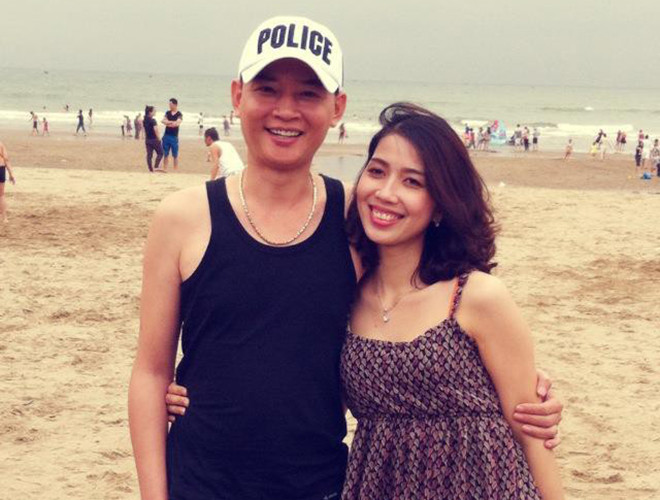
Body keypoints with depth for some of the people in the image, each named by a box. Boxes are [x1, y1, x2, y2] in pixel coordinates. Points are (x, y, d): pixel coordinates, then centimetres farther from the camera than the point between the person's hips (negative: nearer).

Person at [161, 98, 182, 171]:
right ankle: (165, 169, 13)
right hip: (166, 136, 4)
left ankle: (176, 170, 6)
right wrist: (172, 122, -16)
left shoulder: (179, 114, -3)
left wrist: (168, 122, -8)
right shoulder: (167, 113, 10)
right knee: (165, 154, 7)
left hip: (174, 137, -4)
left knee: (175, 155, 1)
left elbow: (177, 123, -18)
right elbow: (163, 121, -3)